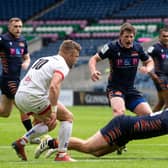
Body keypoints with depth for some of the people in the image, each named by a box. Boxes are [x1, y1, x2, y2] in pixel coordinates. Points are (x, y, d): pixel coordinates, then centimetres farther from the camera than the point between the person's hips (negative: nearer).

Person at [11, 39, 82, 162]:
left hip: (19, 97, 9)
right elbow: (54, 86, -23)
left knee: (50, 124, 25)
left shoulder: (44, 60, 24)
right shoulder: (62, 66, -5)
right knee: (68, 117, 6)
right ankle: (61, 155, 0)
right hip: (33, 97, -9)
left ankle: (21, 142, 11)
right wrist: (54, 111, -23)